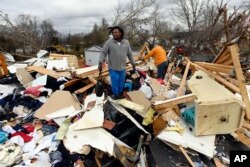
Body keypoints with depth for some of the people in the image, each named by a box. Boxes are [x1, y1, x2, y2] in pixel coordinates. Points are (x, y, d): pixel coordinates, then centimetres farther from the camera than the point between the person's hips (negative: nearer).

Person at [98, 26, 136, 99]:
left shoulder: (126, 42, 1)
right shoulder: (109, 42, -9)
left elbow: (130, 54, 7)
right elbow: (103, 52, -10)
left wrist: (133, 65, 9)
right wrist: (100, 63, -21)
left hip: (122, 68, 3)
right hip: (113, 68, -3)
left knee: (121, 83, 15)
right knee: (114, 83, 6)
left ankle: (120, 93, 39)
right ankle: (116, 94, 31)